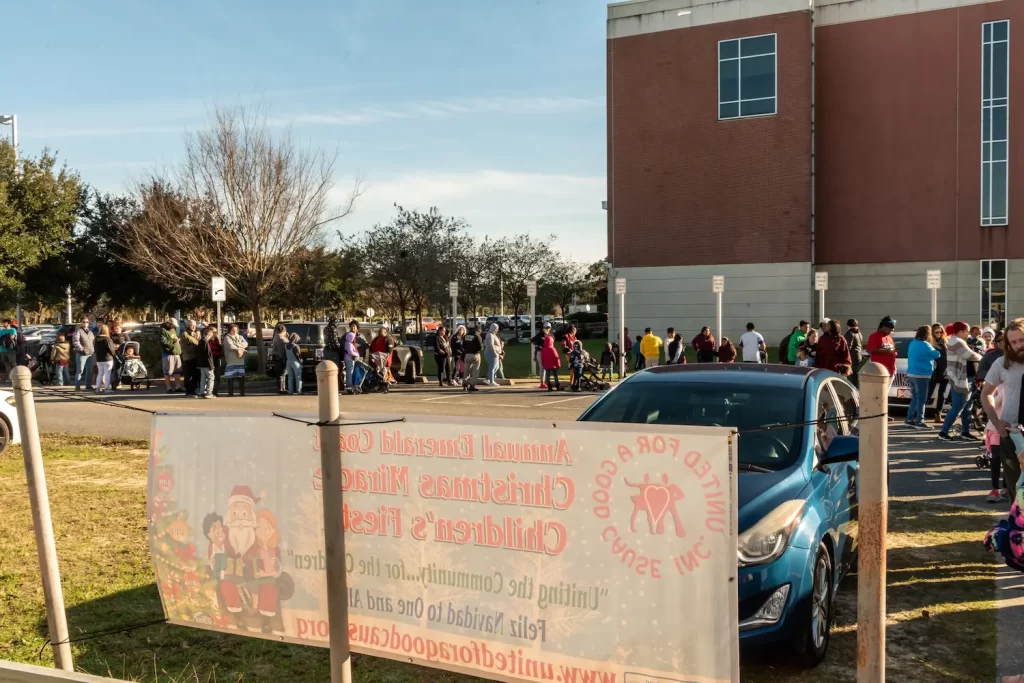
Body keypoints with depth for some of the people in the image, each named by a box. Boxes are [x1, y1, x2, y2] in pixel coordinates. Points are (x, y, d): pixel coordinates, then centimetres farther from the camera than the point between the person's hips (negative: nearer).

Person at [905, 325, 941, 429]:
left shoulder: (912, 343, 11)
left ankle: (910, 419, 15)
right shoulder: (925, 345, -13)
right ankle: (919, 422, -4)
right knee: (922, 399, -4)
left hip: (911, 374, 8)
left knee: (915, 398, 15)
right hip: (921, 375, -8)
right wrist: (941, 350, 20)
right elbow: (937, 355, 0)